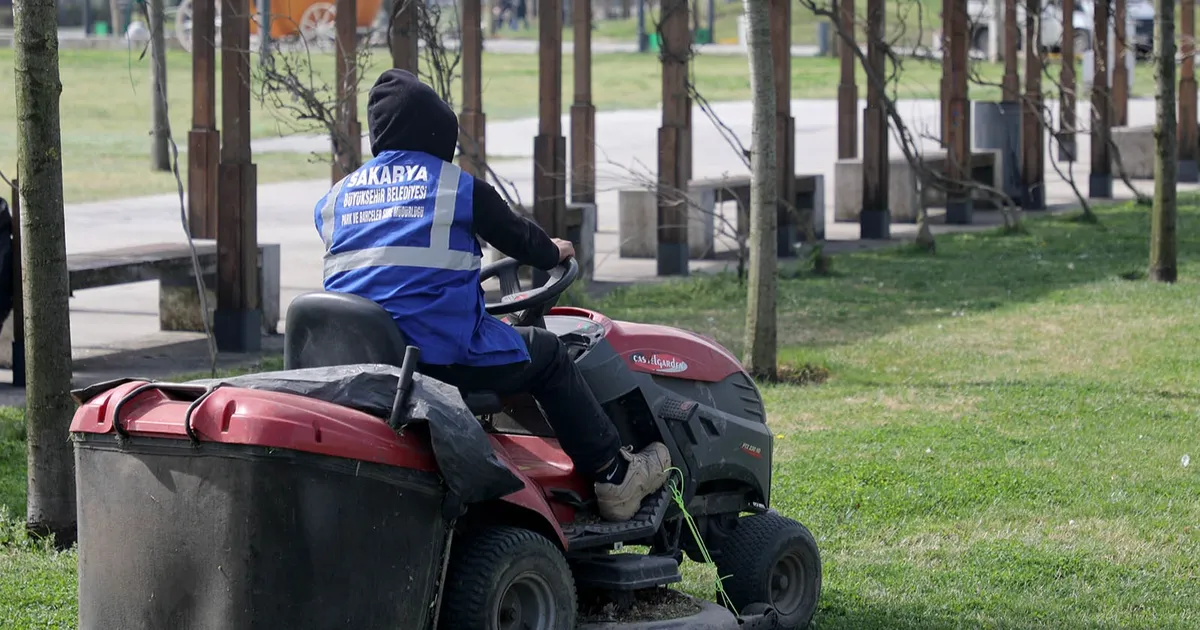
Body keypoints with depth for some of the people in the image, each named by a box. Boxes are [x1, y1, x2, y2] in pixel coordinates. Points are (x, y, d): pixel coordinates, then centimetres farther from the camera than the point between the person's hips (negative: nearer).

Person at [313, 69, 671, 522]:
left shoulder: (334, 199, 12)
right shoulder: (459, 187, 0)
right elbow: (518, 237, 12)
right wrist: (553, 253, 35)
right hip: (445, 356, -5)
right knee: (544, 353, 17)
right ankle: (613, 477, 20)